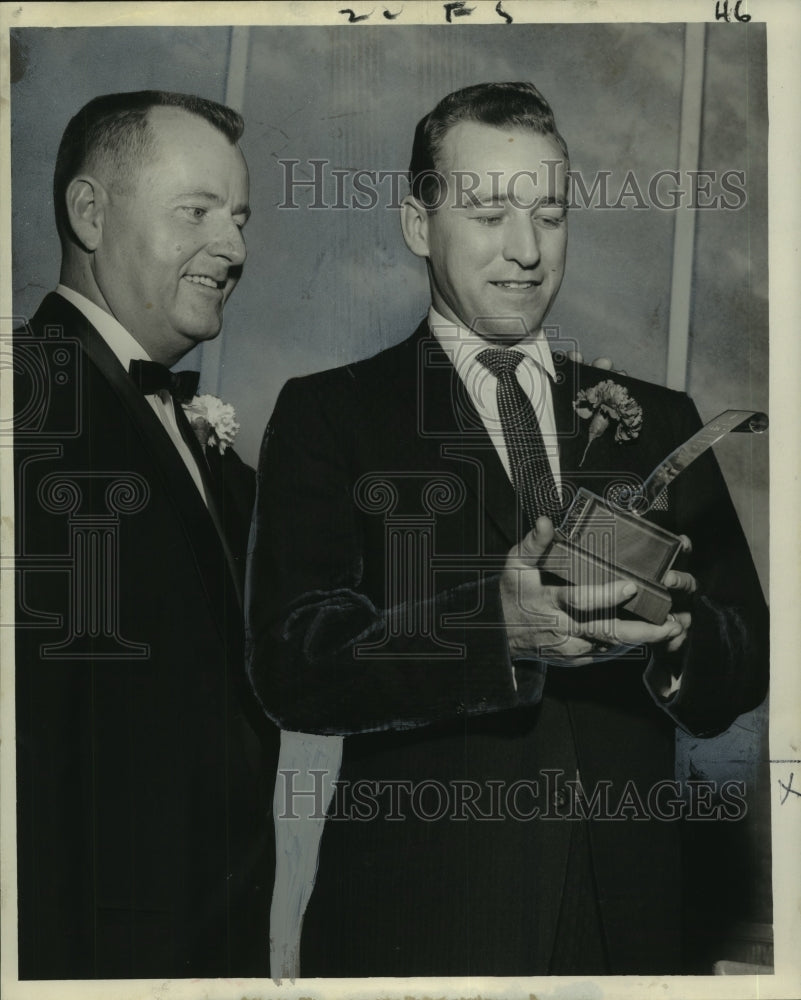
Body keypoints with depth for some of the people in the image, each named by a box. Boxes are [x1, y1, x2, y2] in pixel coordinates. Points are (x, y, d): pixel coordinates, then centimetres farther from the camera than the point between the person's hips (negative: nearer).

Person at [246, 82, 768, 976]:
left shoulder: (659, 421, 9)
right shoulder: (328, 415, -1)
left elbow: (748, 663, 5)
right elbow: (290, 666, -12)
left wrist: (670, 637, -17)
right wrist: (494, 628, -27)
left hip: (626, 911, 4)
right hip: (418, 914, -3)